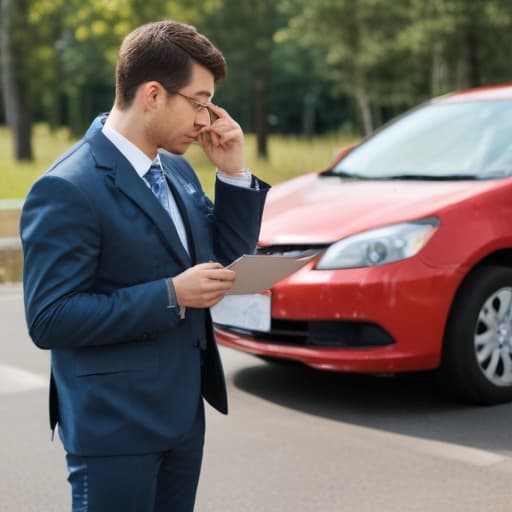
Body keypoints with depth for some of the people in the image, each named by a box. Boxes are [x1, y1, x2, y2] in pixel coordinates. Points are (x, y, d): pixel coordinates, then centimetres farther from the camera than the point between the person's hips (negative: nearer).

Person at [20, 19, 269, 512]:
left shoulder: (177, 170, 7)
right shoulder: (67, 190, -18)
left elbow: (225, 263, 11)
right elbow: (49, 319, -21)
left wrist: (234, 173, -1)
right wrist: (170, 296, -22)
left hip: (183, 415, 8)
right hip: (114, 426, -8)